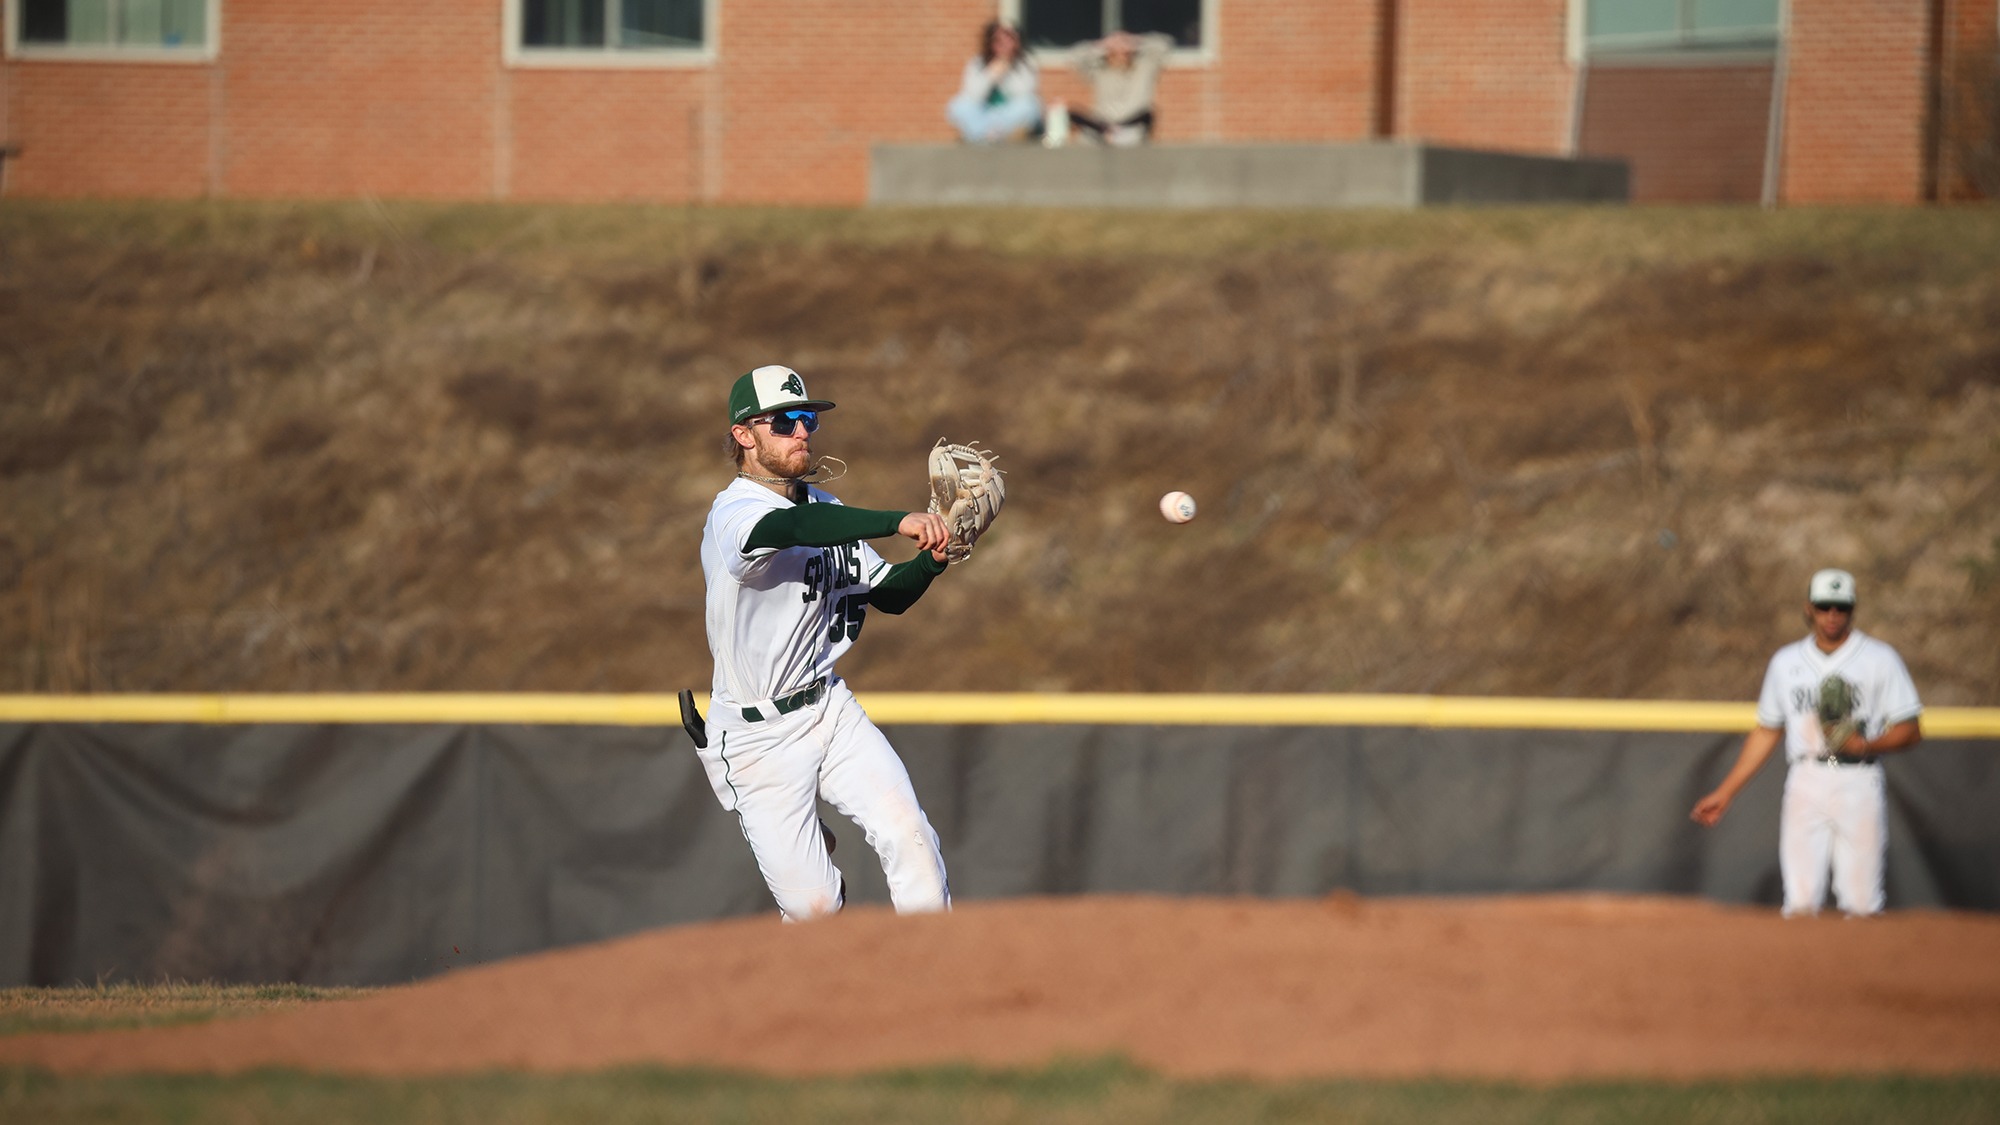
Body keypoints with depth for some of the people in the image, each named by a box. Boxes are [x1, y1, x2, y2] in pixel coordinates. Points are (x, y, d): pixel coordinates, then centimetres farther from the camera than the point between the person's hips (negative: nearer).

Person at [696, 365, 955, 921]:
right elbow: (795, 528, -40)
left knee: (908, 834, -15)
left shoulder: (825, 508, 10)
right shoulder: (733, 514, -18)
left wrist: (931, 560, -10)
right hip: (756, 737, -6)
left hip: (829, 706, 6)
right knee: (812, 904, -5)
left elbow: (889, 595, 12)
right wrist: (898, 520, -51)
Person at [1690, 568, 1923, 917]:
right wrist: (1725, 792, 19)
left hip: (1858, 783, -2)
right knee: (1799, 905, -7)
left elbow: (1910, 731, 2)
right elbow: (1766, 731, 22)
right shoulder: (1786, 662, 16)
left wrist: (1866, 745, -16)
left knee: (1861, 907, -8)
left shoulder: (1880, 659, 5)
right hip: (1805, 781, 3)